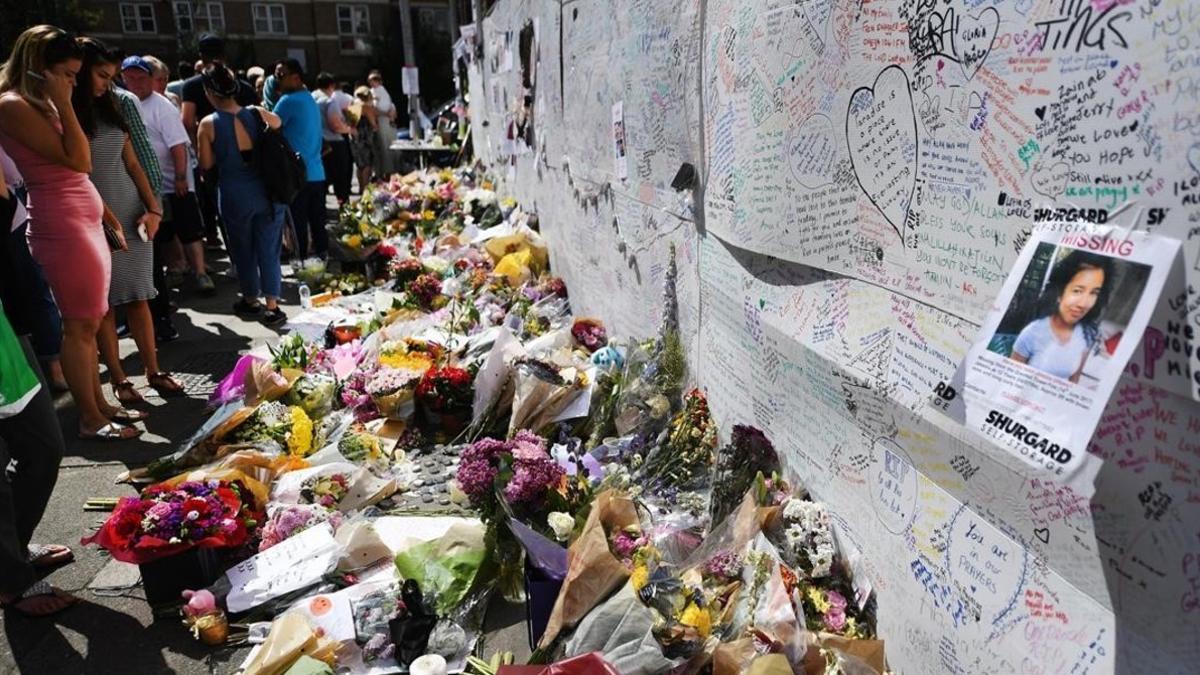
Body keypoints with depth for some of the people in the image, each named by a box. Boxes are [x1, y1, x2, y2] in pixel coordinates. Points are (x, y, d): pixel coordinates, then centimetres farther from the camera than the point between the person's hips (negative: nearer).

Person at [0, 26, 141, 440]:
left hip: (84, 220, 9)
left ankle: (99, 404, 21)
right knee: (79, 324, -5)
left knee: (89, 322, 13)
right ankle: (90, 419, 3)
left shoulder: (41, 104, 18)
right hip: (61, 224, -9)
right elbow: (78, 160, -17)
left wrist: (107, 215, 14)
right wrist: (64, 105, -14)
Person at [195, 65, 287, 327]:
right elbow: (277, 122, 19)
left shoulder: (208, 125, -9)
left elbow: (206, 164, -3)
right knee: (268, 249, 7)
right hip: (267, 191, 2)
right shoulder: (257, 114, -2)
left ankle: (251, 300, 30)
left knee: (243, 250, 16)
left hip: (235, 195, -2)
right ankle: (272, 306, 6)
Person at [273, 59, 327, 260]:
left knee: (297, 223, -2)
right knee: (317, 220, 11)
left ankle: (301, 260, 1)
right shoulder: (310, 100, 16)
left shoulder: (289, 101, -10)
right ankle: (321, 254, 16)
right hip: (317, 172, 8)